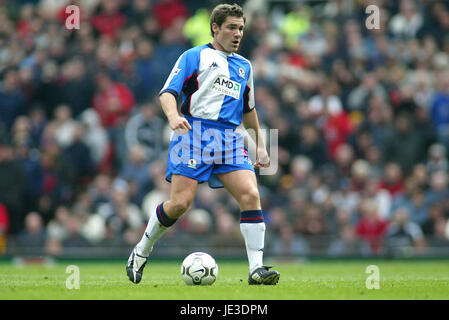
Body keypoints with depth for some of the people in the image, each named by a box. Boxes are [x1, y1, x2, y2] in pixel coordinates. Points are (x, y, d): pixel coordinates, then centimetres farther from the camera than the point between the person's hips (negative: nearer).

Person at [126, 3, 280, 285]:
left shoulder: (244, 66, 23)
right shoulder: (194, 57, 6)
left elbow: (249, 109, 33)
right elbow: (168, 92, -2)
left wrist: (260, 145, 28)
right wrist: (173, 115, -23)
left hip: (230, 140, 5)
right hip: (194, 132, -5)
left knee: (251, 195, -15)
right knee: (180, 202, -13)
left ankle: (257, 269, -16)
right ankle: (141, 253, 9)